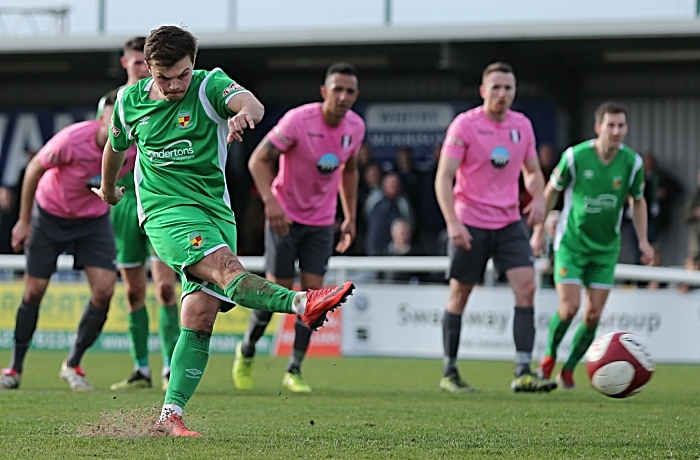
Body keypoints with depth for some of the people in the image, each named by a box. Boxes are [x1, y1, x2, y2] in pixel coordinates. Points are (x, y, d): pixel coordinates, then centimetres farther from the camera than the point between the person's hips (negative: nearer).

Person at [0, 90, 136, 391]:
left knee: (104, 290, -12)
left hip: (95, 218, 3)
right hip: (50, 214, -3)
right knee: (34, 290, -1)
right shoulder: (72, 140, -30)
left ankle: (73, 365, 6)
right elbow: (35, 168, -14)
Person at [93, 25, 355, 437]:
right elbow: (116, 147, 25)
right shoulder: (130, 101, 4)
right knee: (226, 266, -30)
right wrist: (108, 191, 40)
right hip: (166, 212, -2)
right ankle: (302, 304, -54)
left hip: (215, 209, 2)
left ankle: (171, 414, -2)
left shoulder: (209, 85, -5)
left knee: (200, 317, -6)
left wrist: (245, 113, -52)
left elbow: (252, 104, -27)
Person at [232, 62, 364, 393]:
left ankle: (294, 369, 3)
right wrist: (270, 201, -34)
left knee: (313, 289, -5)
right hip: (285, 216, -4)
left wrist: (350, 217, 12)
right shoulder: (298, 120, -21)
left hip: (322, 221, 4)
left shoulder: (355, 127, -4)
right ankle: (247, 350, 23)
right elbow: (258, 160, -20)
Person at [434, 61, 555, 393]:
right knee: (459, 295, 4)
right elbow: (443, 178, -12)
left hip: (509, 223, 4)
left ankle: (523, 373, -13)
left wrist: (538, 198, -1)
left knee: (526, 287, -11)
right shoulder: (465, 125, -9)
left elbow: (532, 171, 20)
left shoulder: (522, 125, 7)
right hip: (470, 225, -4)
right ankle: (449, 373, 17)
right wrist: (452, 222, -23)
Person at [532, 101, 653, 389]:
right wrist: (538, 231, 3)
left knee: (593, 315, -1)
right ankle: (549, 356, 14)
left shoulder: (632, 162, -8)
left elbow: (638, 201, 9)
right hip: (571, 243, -3)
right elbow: (552, 191, 0)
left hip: (606, 248, 3)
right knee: (569, 308, -13)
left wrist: (643, 241, 0)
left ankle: (568, 370, 18)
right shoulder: (575, 156, -16)